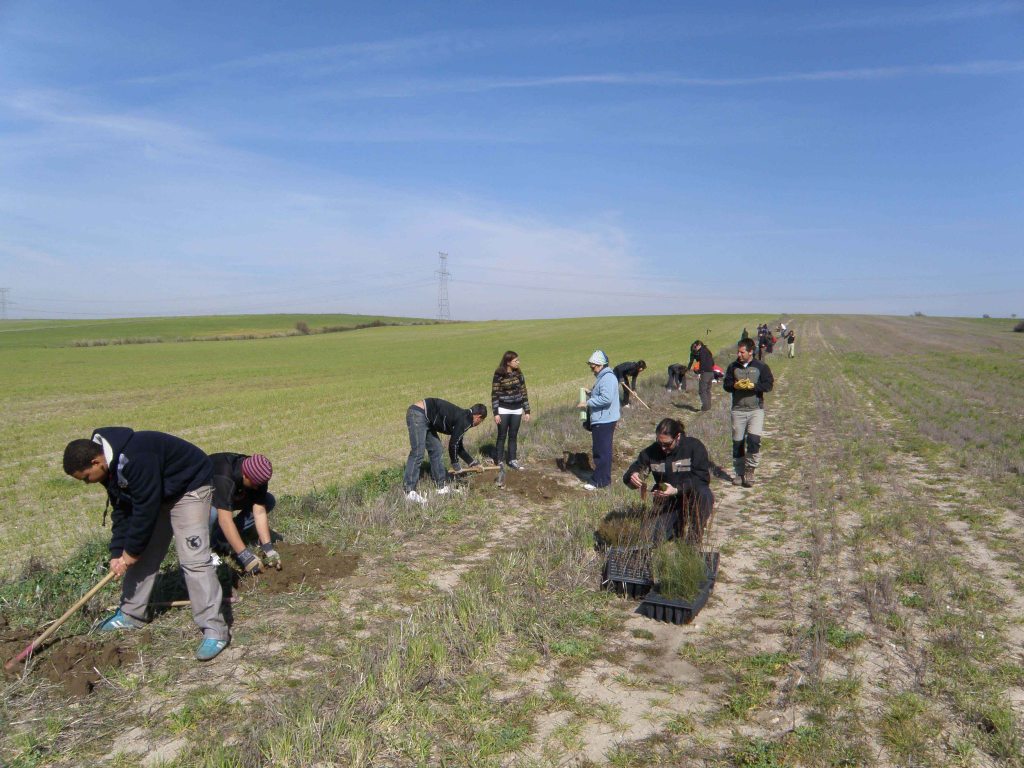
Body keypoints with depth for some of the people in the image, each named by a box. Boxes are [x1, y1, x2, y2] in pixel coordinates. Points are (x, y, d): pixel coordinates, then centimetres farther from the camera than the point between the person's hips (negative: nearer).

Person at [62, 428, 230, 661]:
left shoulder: (135, 460, -35)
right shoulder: (110, 464, -5)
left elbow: (145, 510, -28)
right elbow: (121, 510, 3)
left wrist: (130, 552, -15)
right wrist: (118, 553, -2)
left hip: (189, 488, -9)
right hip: (157, 493, 9)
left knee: (193, 559, -17)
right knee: (143, 555, 13)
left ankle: (215, 630, -16)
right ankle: (130, 615, 31)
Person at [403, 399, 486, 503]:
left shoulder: (462, 417, 18)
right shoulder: (465, 421, -10)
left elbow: (458, 445, 28)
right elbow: (453, 444, -8)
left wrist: (473, 463, 33)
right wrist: (455, 464, 8)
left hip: (425, 417, 11)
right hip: (417, 414, -11)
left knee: (436, 450, 13)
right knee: (417, 454, -14)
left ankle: (441, 486, 21)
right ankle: (409, 492, -13)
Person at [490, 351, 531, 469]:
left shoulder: (519, 374, 4)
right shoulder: (499, 375, -9)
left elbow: (523, 392, 8)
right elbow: (494, 394, -8)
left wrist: (527, 411, 5)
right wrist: (495, 413, -13)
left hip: (517, 410, 4)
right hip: (503, 410, -4)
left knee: (513, 436, 10)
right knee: (502, 436, 3)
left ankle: (512, 460, 19)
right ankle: (498, 461, 11)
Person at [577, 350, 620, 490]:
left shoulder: (608, 378, -18)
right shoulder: (603, 377, 15)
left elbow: (606, 398, -28)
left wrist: (588, 403, -21)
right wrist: (590, 394, 10)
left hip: (604, 421, -11)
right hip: (601, 420, 11)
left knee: (601, 452, -4)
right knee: (602, 451, 16)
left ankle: (599, 481, 2)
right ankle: (604, 478, 25)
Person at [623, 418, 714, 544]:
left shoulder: (694, 446, -14)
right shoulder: (651, 451, -5)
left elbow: (703, 477, -21)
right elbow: (632, 472, -3)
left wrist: (677, 490, -33)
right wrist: (632, 477, -29)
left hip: (694, 499, -2)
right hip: (669, 503, 2)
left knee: (702, 493, -36)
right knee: (659, 538, -16)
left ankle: (695, 537, -11)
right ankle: (679, 523, 19)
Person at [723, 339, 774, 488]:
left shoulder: (761, 367, 1)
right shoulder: (733, 366, 8)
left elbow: (769, 385, -5)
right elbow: (726, 385, 8)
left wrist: (752, 385, -18)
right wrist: (735, 385, -13)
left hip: (756, 410, -3)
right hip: (738, 410, 3)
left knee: (754, 439, -18)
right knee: (737, 442, 6)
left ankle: (749, 470, -2)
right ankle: (740, 473, 19)